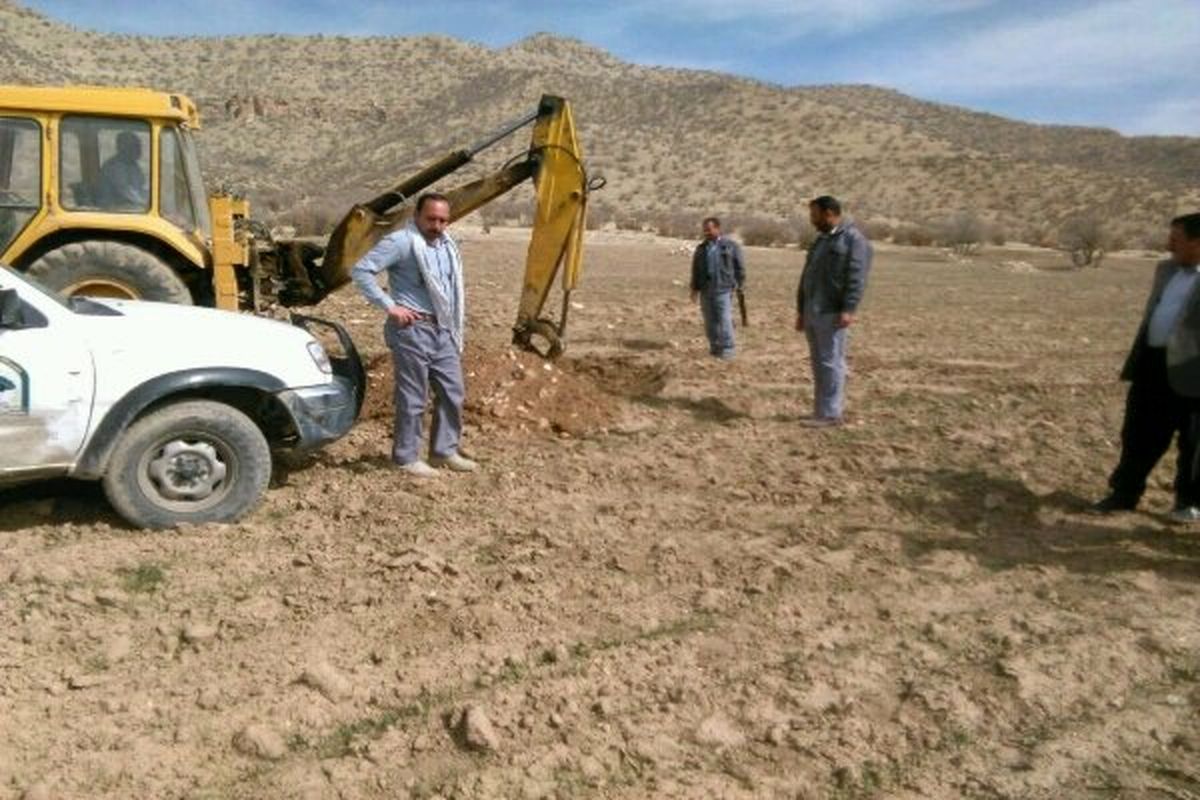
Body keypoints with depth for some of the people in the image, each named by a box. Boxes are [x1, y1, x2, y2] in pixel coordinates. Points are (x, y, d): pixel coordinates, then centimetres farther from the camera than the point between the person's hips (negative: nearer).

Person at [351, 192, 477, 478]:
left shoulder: (447, 246, 14)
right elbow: (360, 270, -17)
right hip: (413, 331, -8)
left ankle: (445, 451, 25)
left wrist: (456, 332, 18)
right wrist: (390, 306, -18)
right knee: (413, 398, 0)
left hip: (444, 331, 8)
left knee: (452, 393, 12)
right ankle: (407, 457, 12)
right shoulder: (400, 242, -12)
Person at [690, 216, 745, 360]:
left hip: (723, 290, -5)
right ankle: (714, 348, 18)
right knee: (710, 322, 8)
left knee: (724, 320, -9)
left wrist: (739, 286, -1)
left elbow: (740, 267, 3)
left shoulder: (731, 246, 1)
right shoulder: (701, 249, 14)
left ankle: (727, 350, -4)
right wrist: (695, 288, 12)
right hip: (706, 291, 5)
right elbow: (695, 270, 18)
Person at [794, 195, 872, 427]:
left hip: (832, 314, -8)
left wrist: (848, 310, -23)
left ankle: (830, 413, -3)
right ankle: (824, 410, 17)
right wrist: (801, 310, 19)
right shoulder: (821, 240, 21)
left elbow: (856, 278, -15)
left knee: (830, 363, -7)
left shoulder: (853, 239, -6)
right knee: (818, 364, 10)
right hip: (812, 313, 8)